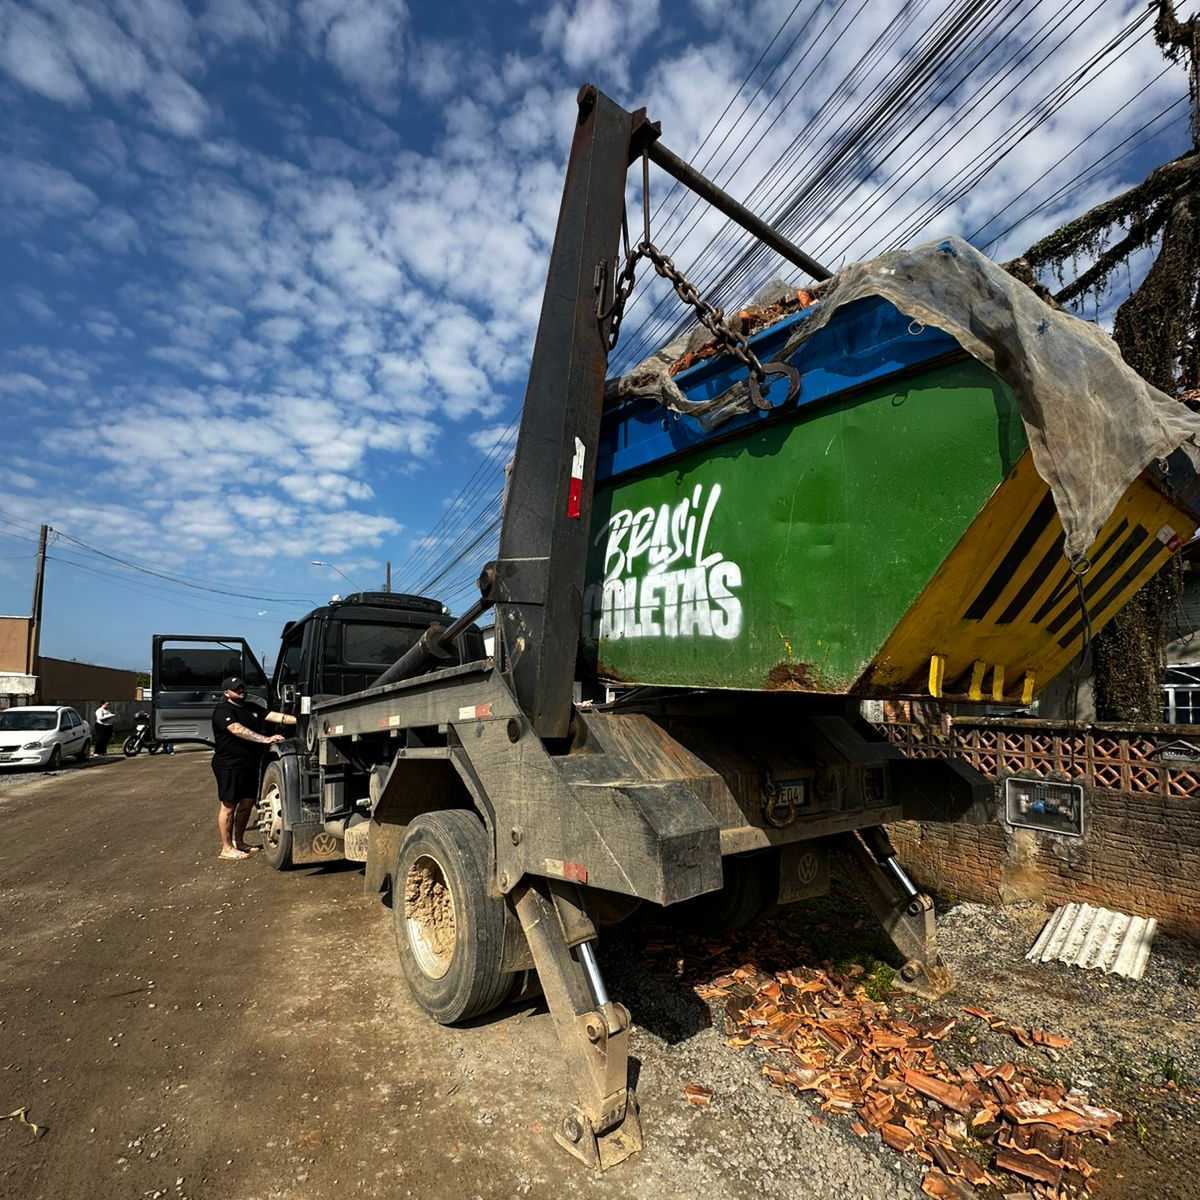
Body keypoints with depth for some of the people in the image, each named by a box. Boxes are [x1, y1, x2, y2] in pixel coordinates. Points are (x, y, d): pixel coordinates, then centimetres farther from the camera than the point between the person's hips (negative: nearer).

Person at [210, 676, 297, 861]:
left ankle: (239, 841, 28)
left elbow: (275, 716, 5)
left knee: (247, 803, 14)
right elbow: (238, 730, -27)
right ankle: (227, 848, 10)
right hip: (230, 765, -8)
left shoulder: (252, 707, 13)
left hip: (250, 764, 8)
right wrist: (265, 739, -37)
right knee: (228, 806, 1)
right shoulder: (223, 711, -12)